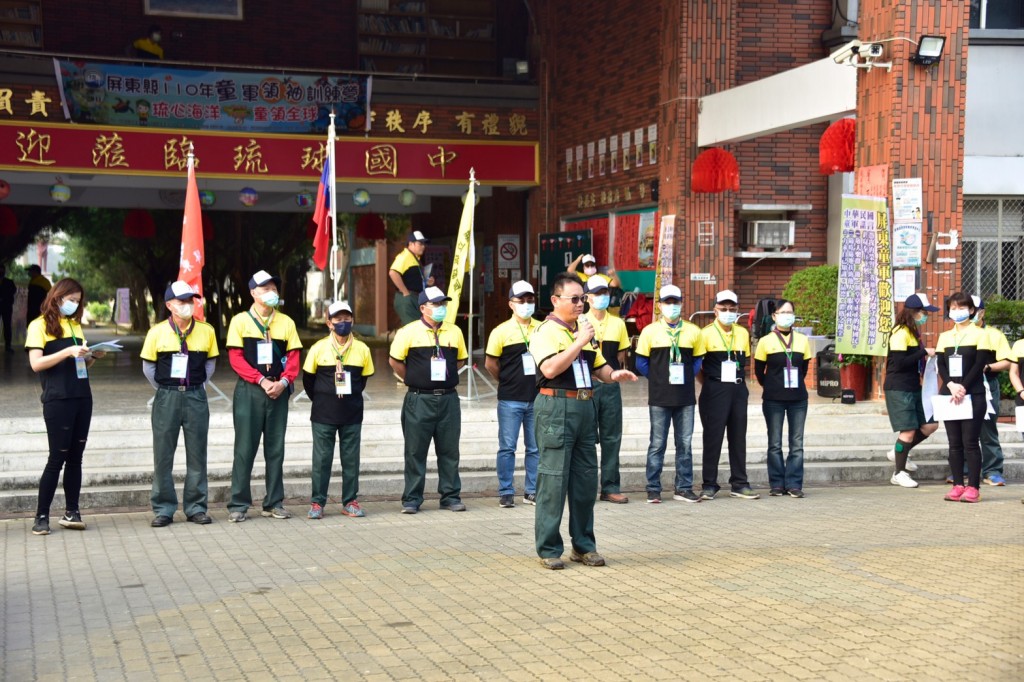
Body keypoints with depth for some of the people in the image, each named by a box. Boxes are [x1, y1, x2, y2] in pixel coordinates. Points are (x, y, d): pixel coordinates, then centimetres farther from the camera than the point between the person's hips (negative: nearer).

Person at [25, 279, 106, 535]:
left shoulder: (75, 324, 18)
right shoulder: (40, 325, -3)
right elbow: (36, 363, -13)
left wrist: (93, 357, 2)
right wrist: (68, 352, -22)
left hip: (82, 398, 6)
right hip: (57, 401, -6)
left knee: (75, 457, 6)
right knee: (57, 458, -5)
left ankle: (71, 512, 11)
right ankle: (42, 516, 2)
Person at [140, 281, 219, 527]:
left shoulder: (206, 332, 1)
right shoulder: (157, 333, -4)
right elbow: (148, 367, 6)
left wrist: (198, 387, 8)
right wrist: (164, 391, 6)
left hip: (196, 398, 1)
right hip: (166, 398, -1)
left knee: (197, 454, 5)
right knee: (163, 454, 2)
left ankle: (196, 507, 14)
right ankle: (163, 509, 10)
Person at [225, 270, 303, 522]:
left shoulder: (286, 322, 9)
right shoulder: (240, 321, 0)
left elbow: (293, 358, 5)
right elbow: (235, 358, -7)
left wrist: (283, 382, -13)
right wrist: (261, 381, -16)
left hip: (278, 391, 3)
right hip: (248, 391, -3)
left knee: (276, 449, 7)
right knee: (245, 448, -2)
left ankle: (274, 503, 14)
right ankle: (238, 504, 3)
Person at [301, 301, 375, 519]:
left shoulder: (362, 349, 0)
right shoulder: (318, 348, -4)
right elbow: (308, 379, 6)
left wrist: (352, 399, 9)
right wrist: (320, 401, 8)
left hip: (352, 414, 2)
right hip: (323, 415, -1)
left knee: (351, 458, 6)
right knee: (322, 458, 2)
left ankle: (350, 502, 15)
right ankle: (317, 503, 10)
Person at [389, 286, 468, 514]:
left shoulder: (454, 332, 7)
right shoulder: (409, 332, -4)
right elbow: (395, 361, 2)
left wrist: (445, 378, 10)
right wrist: (413, 380, 4)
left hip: (448, 399, 3)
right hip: (419, 400, -3)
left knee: (449, 451, 7)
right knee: (415, 451, 2)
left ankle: (451, 496, 16)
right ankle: (412, 499, 9)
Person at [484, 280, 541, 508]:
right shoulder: (501, 331, -4)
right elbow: (490, 364, 1)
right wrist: (506, 381, 6)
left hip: (537, 398, 3)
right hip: (510, 401, -3)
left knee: (535, 447, 8)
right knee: (507, 447, 2)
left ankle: (532, 492, 18)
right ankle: (506, 493, 10)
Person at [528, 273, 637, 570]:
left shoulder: (583, 330, 18)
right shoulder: (546, 331, -7)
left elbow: (599, 367, 22)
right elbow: (550, 369, -22)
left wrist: (615, 375, 0)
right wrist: (580, 342, -19)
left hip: (585, 408, 8)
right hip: (557, 408, -7)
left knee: (586, 480, 10)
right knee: (553, 481, -4)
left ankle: (583, 545, 19)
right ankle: (548, 549, 3)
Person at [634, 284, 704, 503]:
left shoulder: (693, 331, 7)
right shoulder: (650, 331, 1)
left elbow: (697, 361, 15)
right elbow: (641, 363, 6)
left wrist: (686, 379, 4)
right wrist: (658, 380, 3)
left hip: (686, 397, 2)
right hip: (659, 398, -2)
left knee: (685, 444, 6)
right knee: (657, 444, 1)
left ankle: (684, 488, 14)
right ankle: (653, 489, 7)